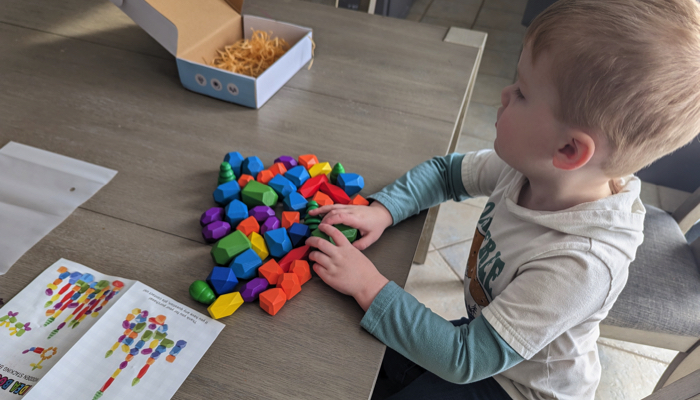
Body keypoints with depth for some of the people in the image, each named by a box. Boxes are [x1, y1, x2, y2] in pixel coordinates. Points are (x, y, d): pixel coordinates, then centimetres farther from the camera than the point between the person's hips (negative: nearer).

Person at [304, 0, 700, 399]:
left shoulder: (579, 264, -40)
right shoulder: (530, 166, -19)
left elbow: (465, 359, -33)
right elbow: (445, 172, -2)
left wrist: (370, 287, -30)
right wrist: (381, 210, -17)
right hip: (487, 333, 6)